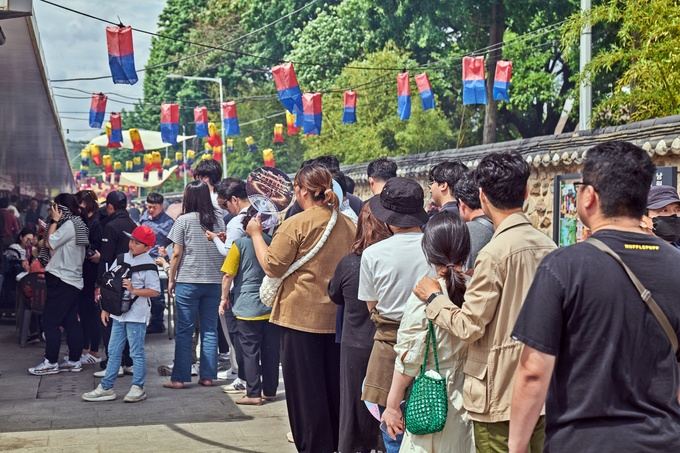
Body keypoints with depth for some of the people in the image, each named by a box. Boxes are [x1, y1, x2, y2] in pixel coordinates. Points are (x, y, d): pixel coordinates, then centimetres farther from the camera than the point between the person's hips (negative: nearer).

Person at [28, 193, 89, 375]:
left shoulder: (69, 225, -15)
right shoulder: (78, 225, 15)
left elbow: (50, 243, -16)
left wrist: (55, 221, -9)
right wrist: (56, 221, 11)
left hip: (62, 280, -10)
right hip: (72, 280, 10)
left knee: (50, 321, -6)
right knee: (70, 322, 11)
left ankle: (51, 362, -5)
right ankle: (74, 360, 13)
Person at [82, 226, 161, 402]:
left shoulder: (148, 265, -9)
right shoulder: (122, 259, 8)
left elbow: (154, 291, -12)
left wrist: (133, 290, -21)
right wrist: (106, 308, 10)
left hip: (137, 315, -6)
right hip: (118, 313, 7)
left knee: (137, 353, 2)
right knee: (114, 351, 11)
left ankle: (138, 388, 11)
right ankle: (106, 388, 17)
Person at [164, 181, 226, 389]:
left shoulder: (183, 220, -6)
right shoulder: (218, 220, 6)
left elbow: (176, 254, -5)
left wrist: (171, 279, 3)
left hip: (188, 281, -3)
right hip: (214, 281, 4)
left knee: (184, 330, 2)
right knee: (210, 330, 8)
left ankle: (179, 378, 4)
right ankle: (207, 376, 10)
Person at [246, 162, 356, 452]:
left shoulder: (297, 224, -14)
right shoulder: (347, 224, 6)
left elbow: (271, 267, -11)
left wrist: (256, 234, 0)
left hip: (302, 317, -6)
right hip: (338, 317, 6)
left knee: (305, 389, 3)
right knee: (334, 387, 15)